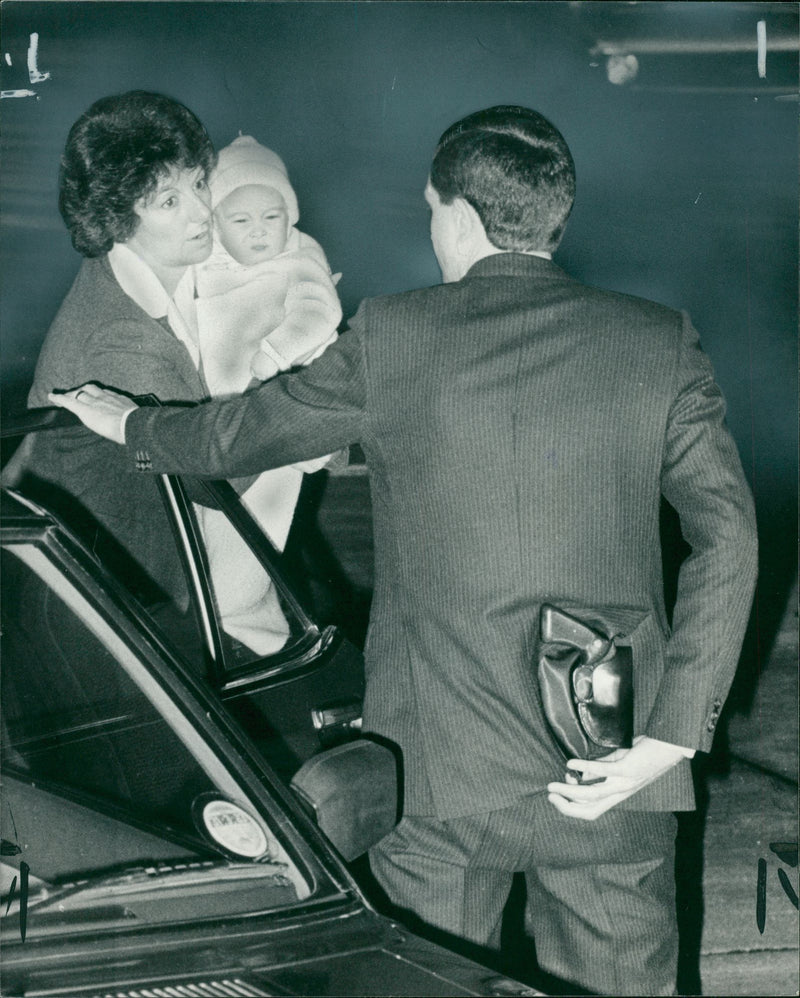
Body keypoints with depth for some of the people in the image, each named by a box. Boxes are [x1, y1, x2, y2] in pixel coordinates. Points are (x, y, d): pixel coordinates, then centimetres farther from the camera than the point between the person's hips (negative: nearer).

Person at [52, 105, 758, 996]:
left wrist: (130, 424, 30)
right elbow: (727, 533, -8)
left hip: (436, 768, -1)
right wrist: (673, 735, -8)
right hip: (613, 776, 1)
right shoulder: (660, 343, -1)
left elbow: (240, 433, 10)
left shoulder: (393, 338, -4)